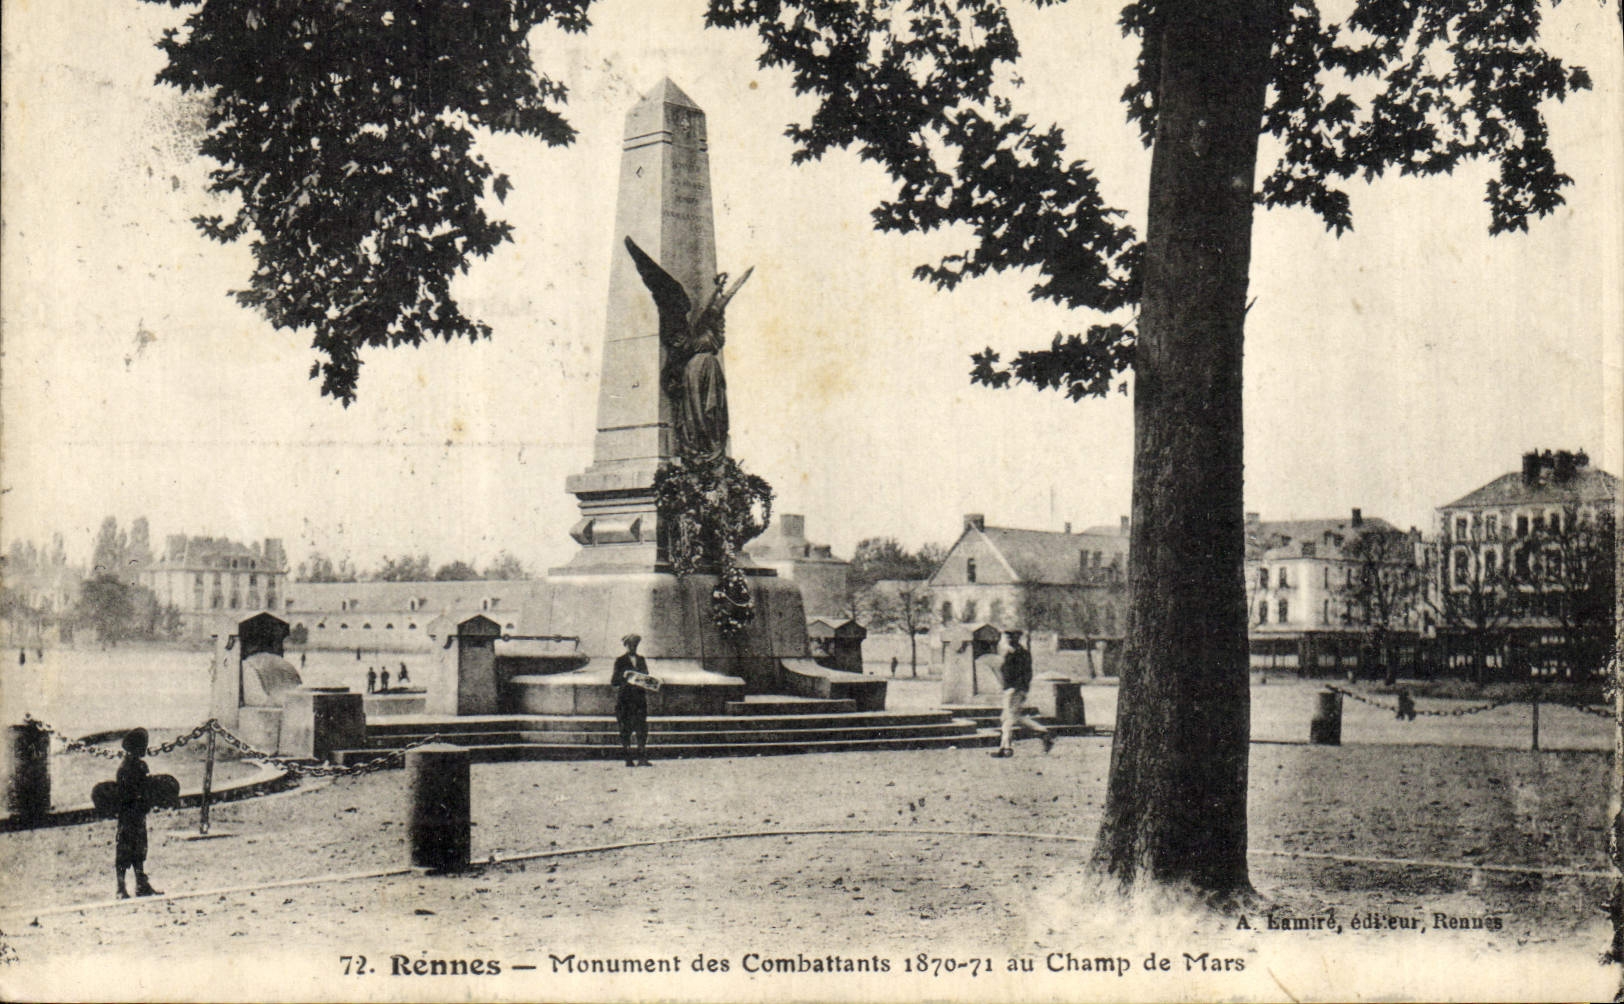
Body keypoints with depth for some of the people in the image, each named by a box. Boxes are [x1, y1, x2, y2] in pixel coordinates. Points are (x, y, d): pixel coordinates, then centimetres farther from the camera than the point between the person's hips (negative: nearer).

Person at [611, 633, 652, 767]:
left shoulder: (641, 660, 18)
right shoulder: (620, 661, 5)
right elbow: (613, 682, 1)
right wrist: (623, 677, -18)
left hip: (640, 697, 3)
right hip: (625, 699, -3)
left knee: (642, 728, -7)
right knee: (626, 730, -2)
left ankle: (642, 758, -8)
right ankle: (628, 759, 2)